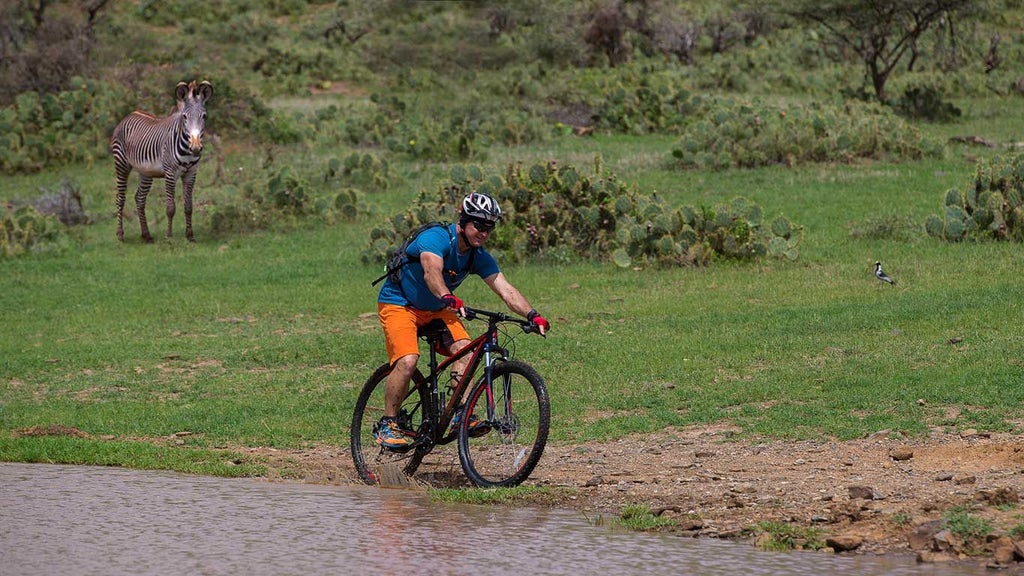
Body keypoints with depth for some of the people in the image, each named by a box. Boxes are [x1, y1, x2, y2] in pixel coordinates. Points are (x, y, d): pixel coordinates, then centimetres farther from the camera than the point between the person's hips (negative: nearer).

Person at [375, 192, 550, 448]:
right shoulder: (437, 238, -26)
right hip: (399, 303, -6)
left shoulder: (480, 257, -6)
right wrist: (448, 299, -63)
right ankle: (387, 425, -12)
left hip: (435, 310, 6)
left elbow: (505, 288, -15)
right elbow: (431, 272, -44)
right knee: (408, 361, -25)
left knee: (464, 348, -19)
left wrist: (531, 314, -31)